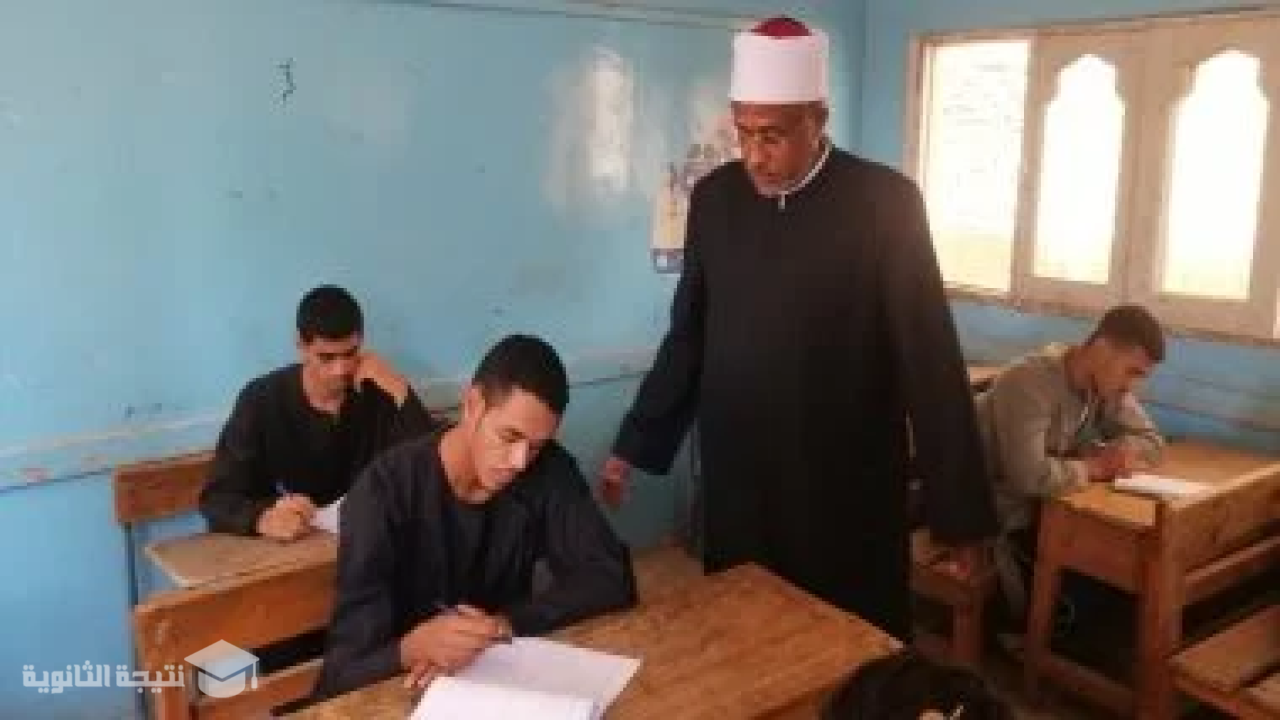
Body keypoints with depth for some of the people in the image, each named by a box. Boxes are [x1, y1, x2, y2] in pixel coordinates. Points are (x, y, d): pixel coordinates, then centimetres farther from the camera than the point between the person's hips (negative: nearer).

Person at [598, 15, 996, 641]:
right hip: (736, 484, 3)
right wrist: (635, 444, 9)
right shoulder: (714, 196, 1)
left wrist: (959, 508, -7)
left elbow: (929, 357, -8)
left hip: (849, 491, -3)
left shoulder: (884, 201, -10)